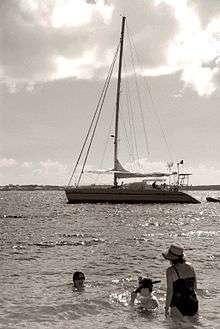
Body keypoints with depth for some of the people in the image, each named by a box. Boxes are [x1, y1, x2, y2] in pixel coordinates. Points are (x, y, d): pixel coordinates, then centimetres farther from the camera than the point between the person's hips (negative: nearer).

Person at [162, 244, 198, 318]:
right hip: (193, 307, 5)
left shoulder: (170, 271, -10)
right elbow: (195, 286, 12)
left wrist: (167, 308, -2)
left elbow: (170, 291, -11)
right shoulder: (190, 267, 5)